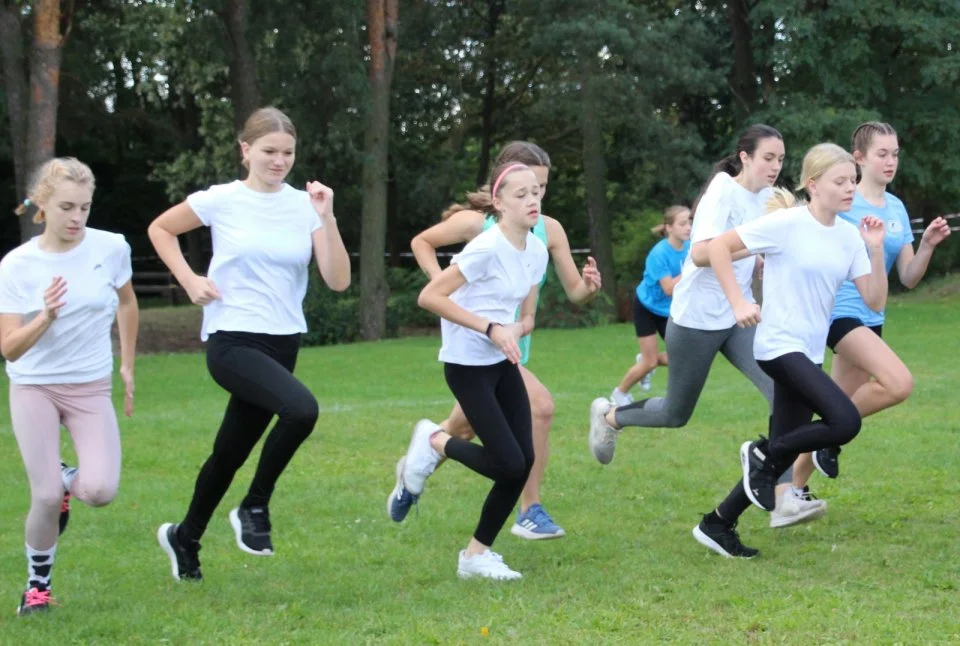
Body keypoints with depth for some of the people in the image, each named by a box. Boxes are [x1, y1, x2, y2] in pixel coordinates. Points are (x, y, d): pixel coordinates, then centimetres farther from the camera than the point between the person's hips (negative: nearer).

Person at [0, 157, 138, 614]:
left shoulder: (111, 248, -7)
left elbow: (126, 303, 15)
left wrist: (127, 365, 15)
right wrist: (46, 317, -30)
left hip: (91, 388, 1)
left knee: (101, 491, -19)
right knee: (46, 498, -12)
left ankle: (66, 481, 19)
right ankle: (37, 584, 15)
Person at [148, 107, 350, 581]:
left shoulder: (305, 205, 1)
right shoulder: (221, 201, -5)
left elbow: (338, 280, -6)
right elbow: (160, 229, 11)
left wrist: (327, 219, -16)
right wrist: (189, 279, -2)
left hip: (282, 343, 4)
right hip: (231, 340, -4)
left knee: (231, 453, 13)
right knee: (301, 409, -29)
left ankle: (185, 537, 37)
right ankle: (254, 509, -9)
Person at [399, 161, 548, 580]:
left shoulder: (536, 251, 2)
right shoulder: (487, 248, -21)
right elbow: (429, 297, -23)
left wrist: (515, 331, -13)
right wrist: (491, 329, -25)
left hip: (504, 364, 7)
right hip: (468, 365, -7)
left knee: (524, 462, -1)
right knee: (509, 464, -13)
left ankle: (477, 554, 13)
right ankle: (435, 443, 13)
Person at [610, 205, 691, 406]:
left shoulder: (689, 247, -14)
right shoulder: (659, 253, -30)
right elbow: (669, 288, -34)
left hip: (668, 309, 5)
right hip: (647, 307, -5)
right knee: (650, 363, -5)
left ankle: (645, 361, 27)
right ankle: (619, 393, 20)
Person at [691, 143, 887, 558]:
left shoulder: (849, 236, 5)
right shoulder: (787, 223, -13)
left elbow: (875, 302, 4)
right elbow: (718, 247, -13)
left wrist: (876, 249, -7)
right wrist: (738, 303, -18)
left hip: (810, 353, 7)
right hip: (780, 347, -7)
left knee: (783, 452, 8)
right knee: (846, 422, -23)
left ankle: (717, 525, 22)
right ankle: (764, 454, -1)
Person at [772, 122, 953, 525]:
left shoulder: (897, 209, 10)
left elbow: (908, 279, 9)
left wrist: (928, 246, -8)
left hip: (870, 321, 7)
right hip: (839, 312, -7)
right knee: (899, 383, -26)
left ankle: (789, 495, 17)